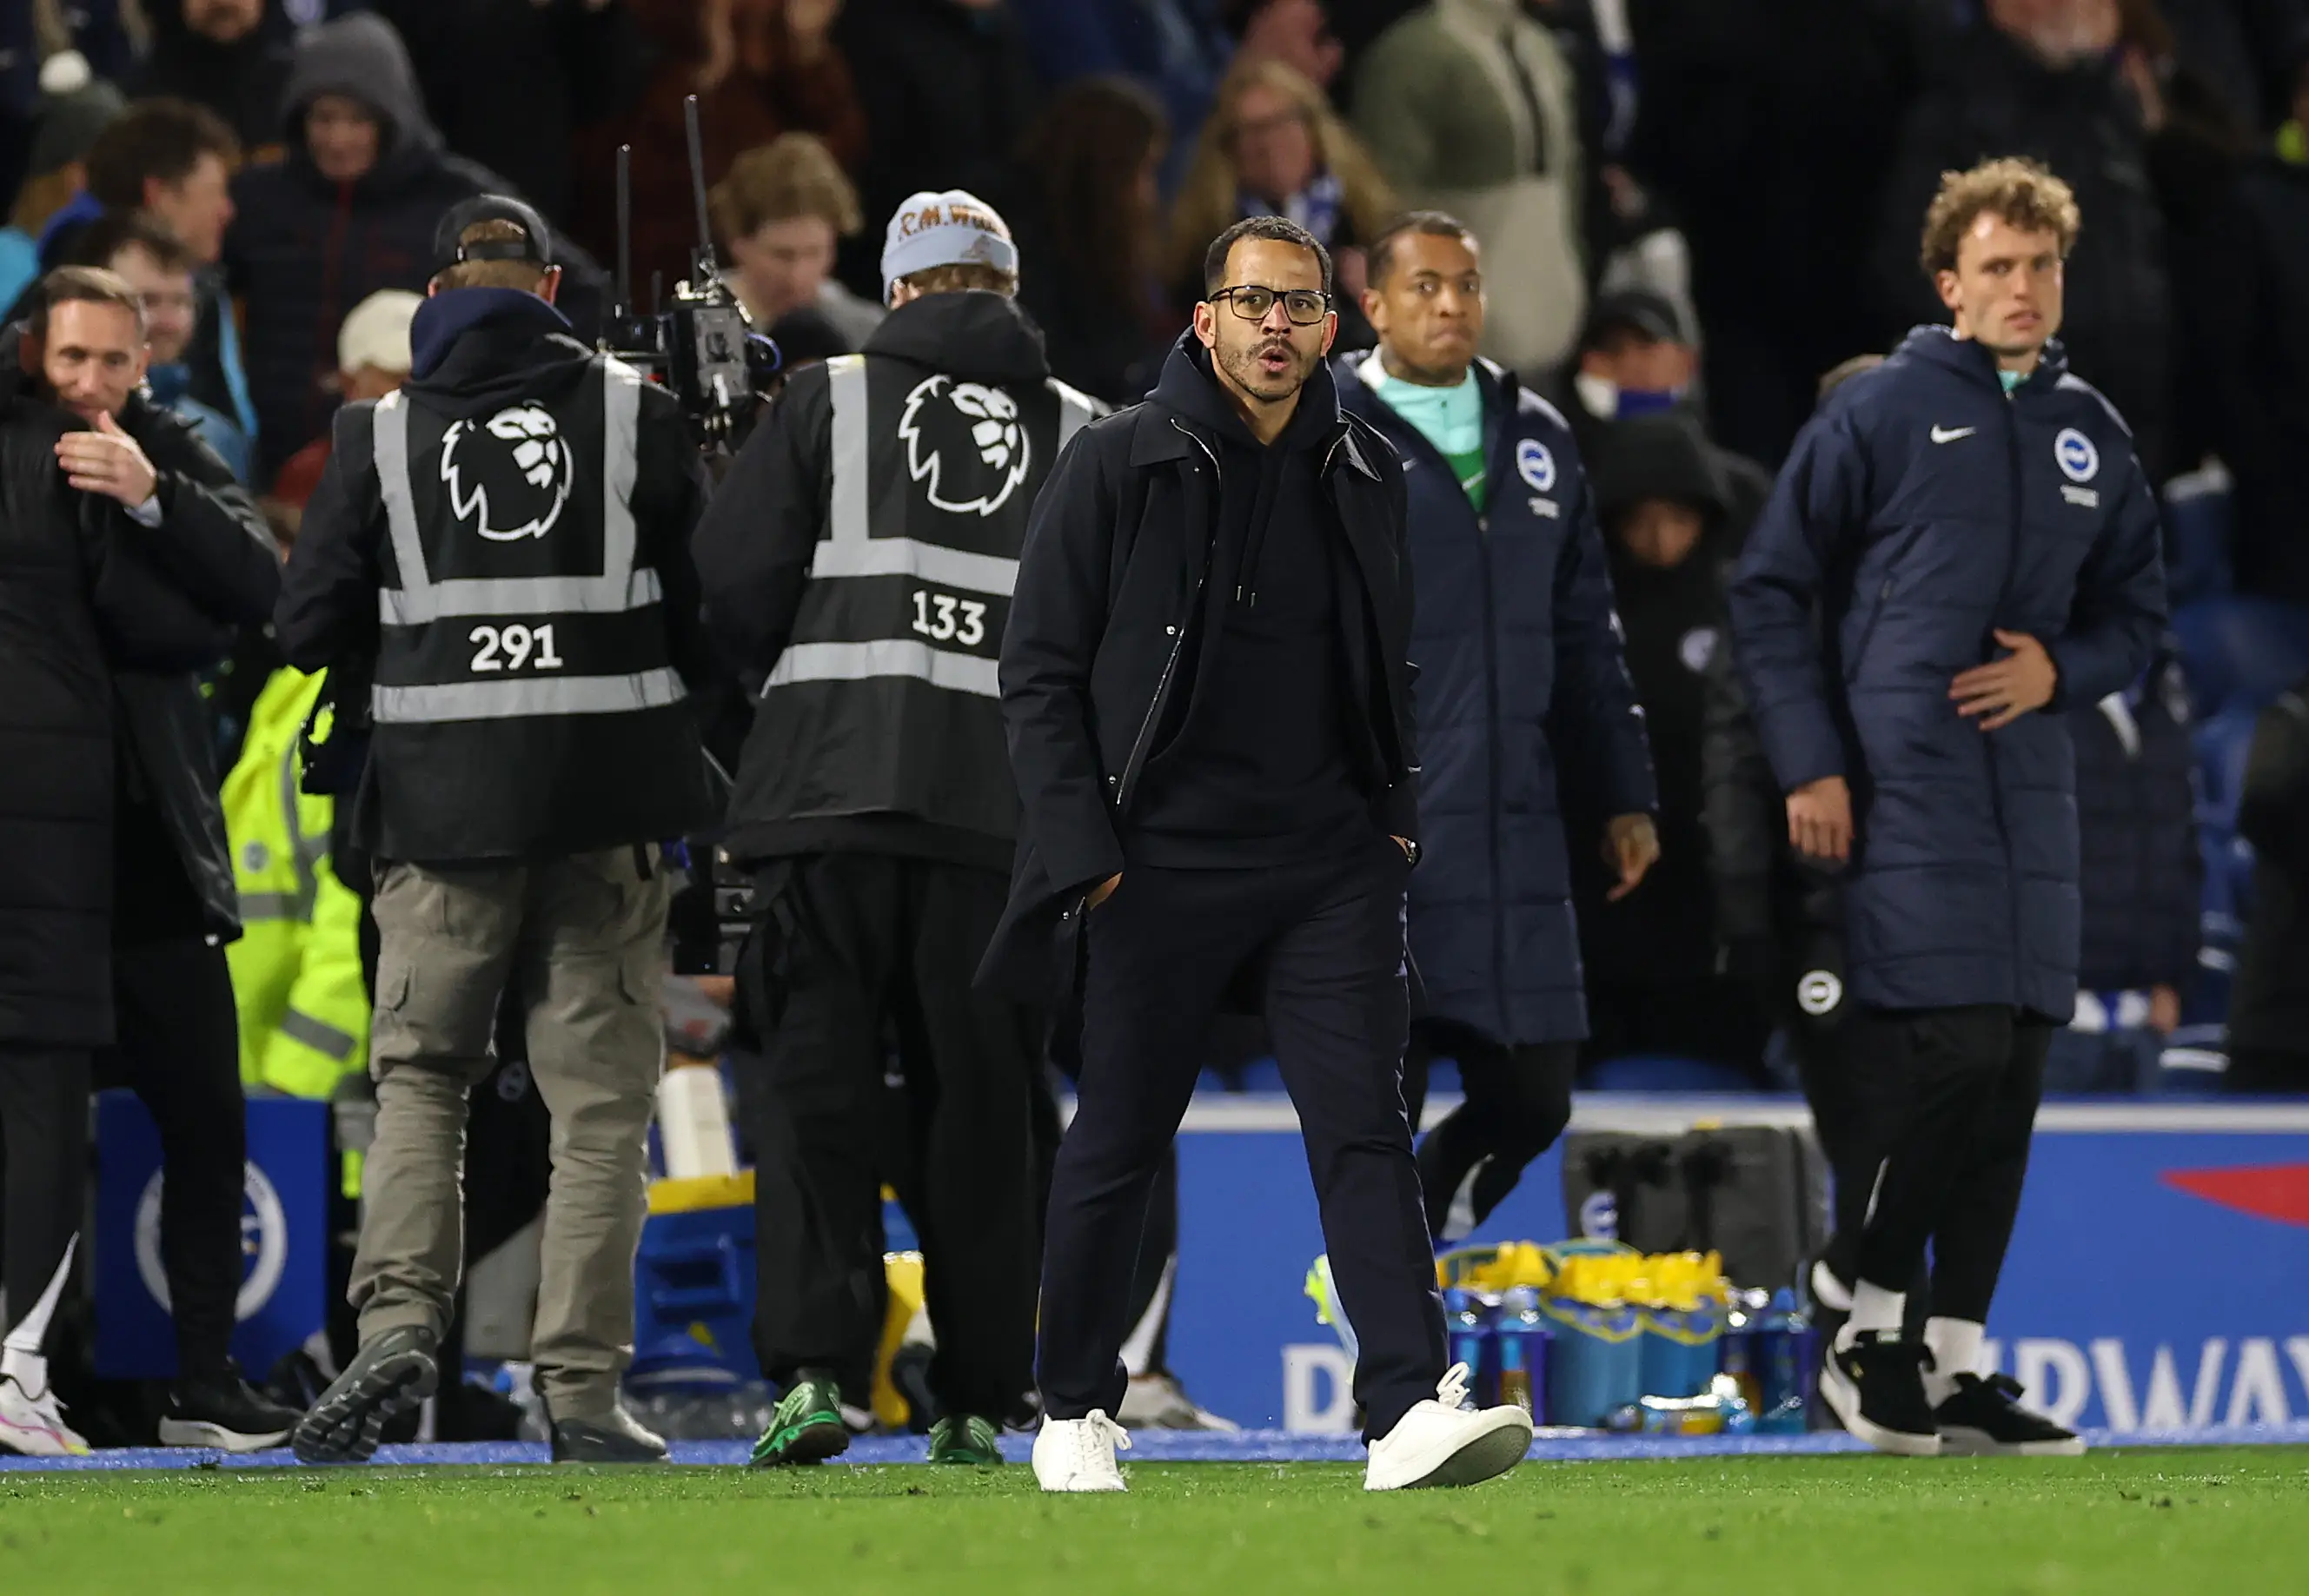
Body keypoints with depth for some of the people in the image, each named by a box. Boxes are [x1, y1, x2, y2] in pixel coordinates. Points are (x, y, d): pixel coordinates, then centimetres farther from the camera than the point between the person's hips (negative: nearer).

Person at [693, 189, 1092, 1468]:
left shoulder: (829, 402, 6)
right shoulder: (1079, 431, 11)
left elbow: (734, 582, 0)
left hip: (835, 779, -2)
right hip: (1007, 806, 2)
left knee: (814, 1079, 0)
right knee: (978, 1099, 7)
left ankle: (815, 1365, -13)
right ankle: (977, 1400, 8)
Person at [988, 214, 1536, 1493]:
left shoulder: (1366, 477, 10)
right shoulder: (1119, 465, -2)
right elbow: (1039, 669, -1)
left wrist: (1397, 814, 11)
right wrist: (1083, 847, -9)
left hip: (1333, 864, 3)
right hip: (1161, 862, -3)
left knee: (1365, 1130, -10)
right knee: (1116, 1144, 6)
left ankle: (1411, 1409, -18)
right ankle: (1074, 1413, 21)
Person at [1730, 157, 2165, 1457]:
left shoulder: (2091, 433, 12)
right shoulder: (1881, 413, -3)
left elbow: (2137, 609, 20)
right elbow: (1774, 589, 0)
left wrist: (2061, 669, -2)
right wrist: (1808, 764, -7)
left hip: (2031, 787, 6)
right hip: (1901, 787, -6)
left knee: (2011, 1073, 4)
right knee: (1949, 1047, -14)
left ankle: (1958, 1363, 10)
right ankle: (1869, 1334, -1)